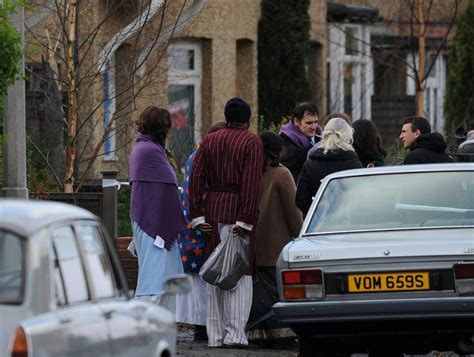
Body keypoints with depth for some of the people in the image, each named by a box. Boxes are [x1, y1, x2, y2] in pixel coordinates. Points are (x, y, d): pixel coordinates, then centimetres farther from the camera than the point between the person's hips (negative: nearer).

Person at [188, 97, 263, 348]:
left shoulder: (210, 141, 10)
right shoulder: (252, 142, -4)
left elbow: (196, 177, 3)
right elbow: (251, 183, -13)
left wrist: (197, 215, 2)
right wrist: (246, 220, -15)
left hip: (213, 210, 4)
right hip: (238, 211, -4)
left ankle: (215, 334, 10)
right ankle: (235, 334, -8)